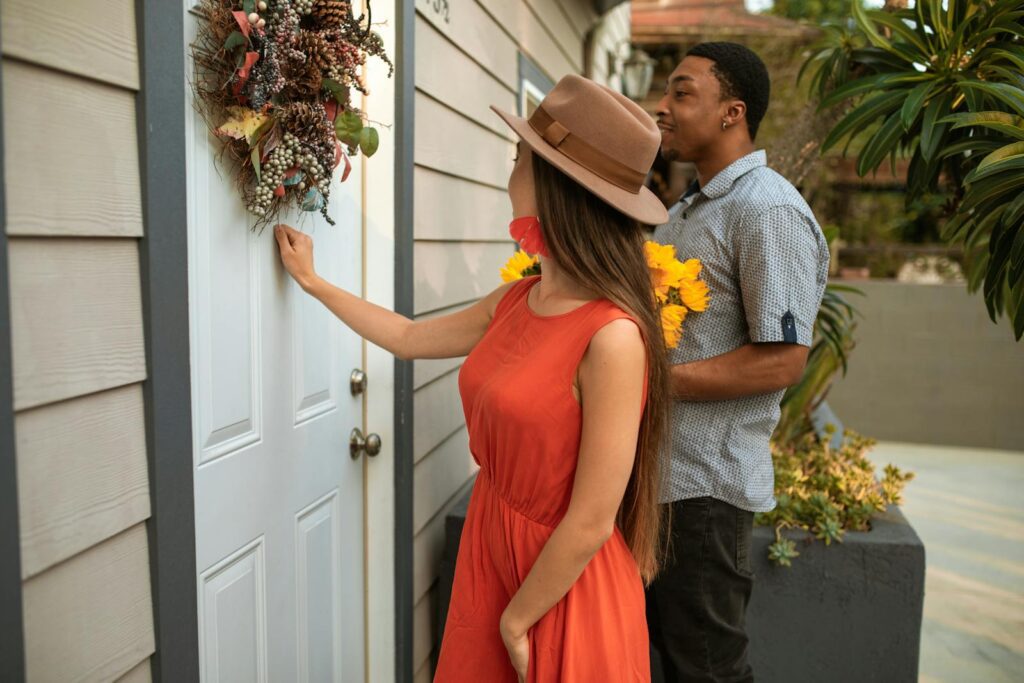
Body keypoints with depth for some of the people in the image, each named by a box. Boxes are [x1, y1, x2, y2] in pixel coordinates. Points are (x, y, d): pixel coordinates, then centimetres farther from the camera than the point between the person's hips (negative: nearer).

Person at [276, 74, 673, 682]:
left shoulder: (613, 339, -27)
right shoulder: (515, 302, -3)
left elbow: (591, 524, -22)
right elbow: (409, 338, 14)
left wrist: (516, 620, -9)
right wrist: (313, 281, 22)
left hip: (565, 581, -7)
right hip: (490, 547, 7)